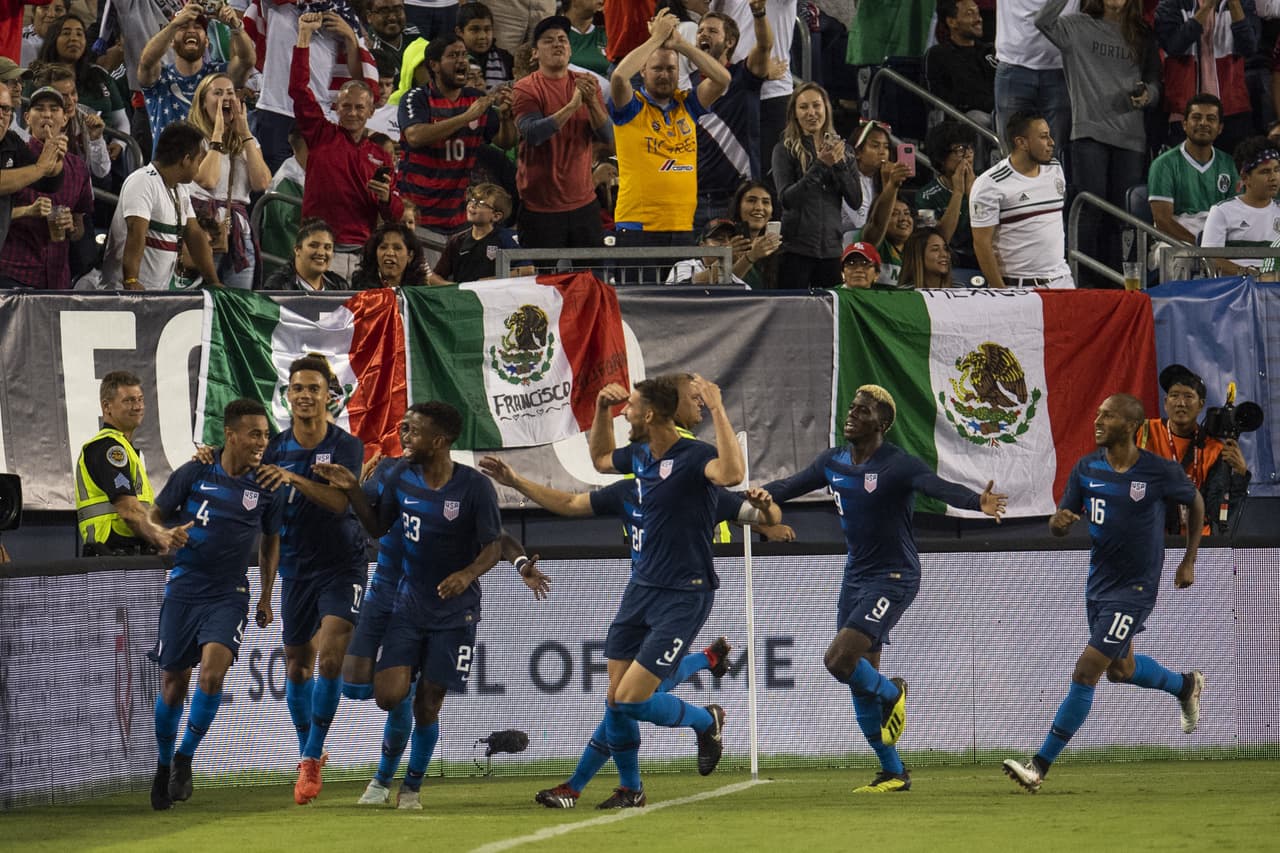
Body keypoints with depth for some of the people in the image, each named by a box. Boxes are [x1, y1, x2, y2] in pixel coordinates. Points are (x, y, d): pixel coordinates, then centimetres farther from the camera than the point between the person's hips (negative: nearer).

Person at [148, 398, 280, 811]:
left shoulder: (267, 487, 0)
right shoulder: (195, 473, -4)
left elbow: (271, 542, 14)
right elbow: (153, 516, 7)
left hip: (229, 595, 0)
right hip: (184, 588, 0)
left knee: (212, 670, -22)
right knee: (173, 681, 4)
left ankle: (185, 759, -6)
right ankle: (164, 766, 24)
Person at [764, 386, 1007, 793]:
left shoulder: (898, 464, -16)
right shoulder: (833, 462, 6)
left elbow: (940, 487, -31)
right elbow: (788, 487, 18)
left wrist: (978, 501, -50)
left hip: (893, 578, -8)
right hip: (856, 576, 8)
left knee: (839, 659, -22)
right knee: (861, 686, 7)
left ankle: (892, 693, 10)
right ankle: (893, 774, 18)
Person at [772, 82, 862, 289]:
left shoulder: (841, 150, 11)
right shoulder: (785, 150, 0)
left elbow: (856, 201, 4)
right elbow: (786, 198, -12)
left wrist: (839, 164, -9)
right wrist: (820, 166, -20)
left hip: (831, 247, 3)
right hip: (796, 248, -3)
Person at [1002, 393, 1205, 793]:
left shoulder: (1161, 472, -15)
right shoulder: (1086, 469, -3)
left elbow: (1195, 502, 5)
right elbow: (1059, 527, 1)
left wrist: (1189, 561, 7)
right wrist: (1059, 521, -25)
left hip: (1135, 588, -6)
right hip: (1099, 581, 6)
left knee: (1085, 673, -12)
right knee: (1120, 669, 23)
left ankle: (1040, 765, -9)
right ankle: (1185, 685, 53)